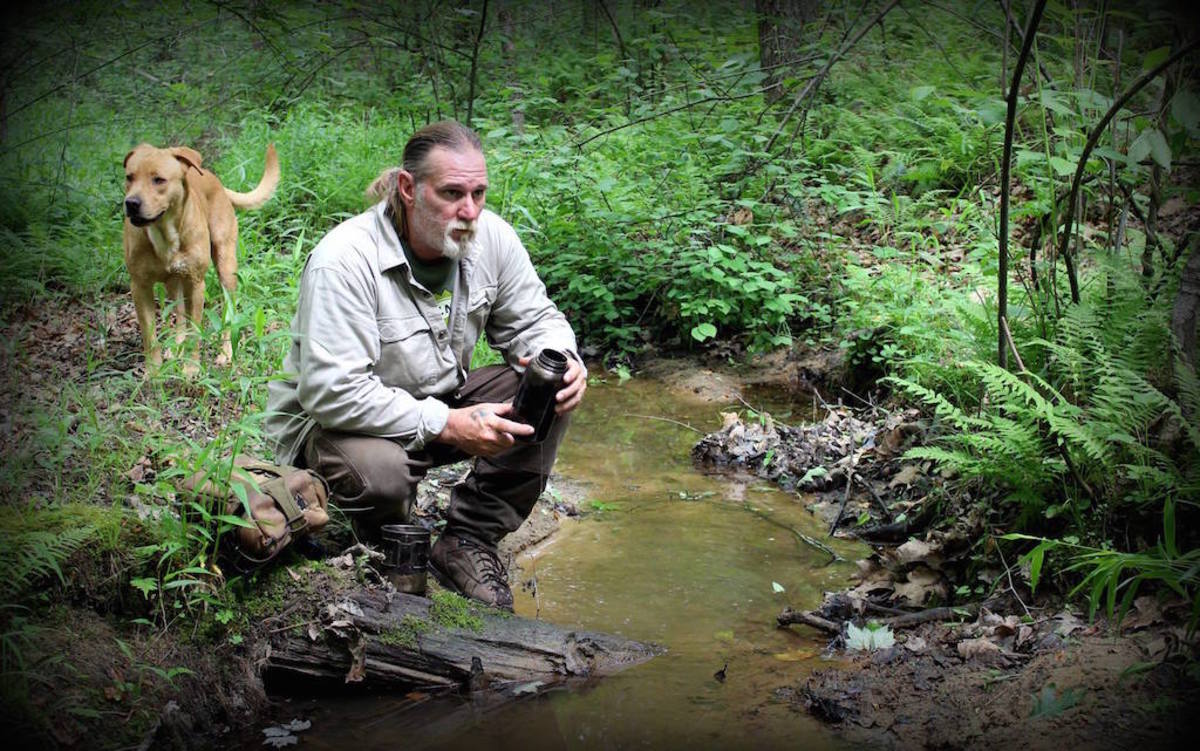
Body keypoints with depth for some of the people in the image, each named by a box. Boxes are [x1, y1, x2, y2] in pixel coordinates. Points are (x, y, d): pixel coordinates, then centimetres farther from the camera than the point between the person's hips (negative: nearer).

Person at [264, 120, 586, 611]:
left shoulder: (490, 237, -9)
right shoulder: (344, 261, -28)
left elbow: (532, 320, 5)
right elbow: (331, 391, -32)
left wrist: (562, 360, -21)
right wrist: (447, 424, -33)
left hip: (442, 400, 6)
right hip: (331, 420, -6)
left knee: (551, 391, -15)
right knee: (379, 474, -40)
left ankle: (470, 542, -8)